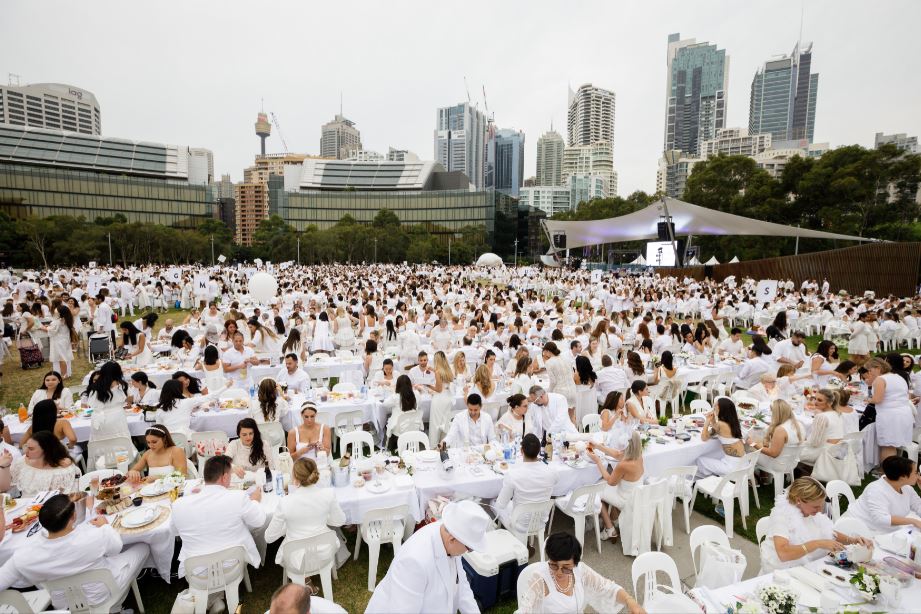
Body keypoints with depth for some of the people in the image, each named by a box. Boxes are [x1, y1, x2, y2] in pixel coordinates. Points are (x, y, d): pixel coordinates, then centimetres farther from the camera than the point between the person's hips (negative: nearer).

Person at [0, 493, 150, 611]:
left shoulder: (22, 558, -33)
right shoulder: (95, 537, -37)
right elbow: (116, 546, -15)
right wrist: (105, 525, 3)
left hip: (63, 604, 4)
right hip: (101, 595, -4)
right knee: (144, 547, 18)